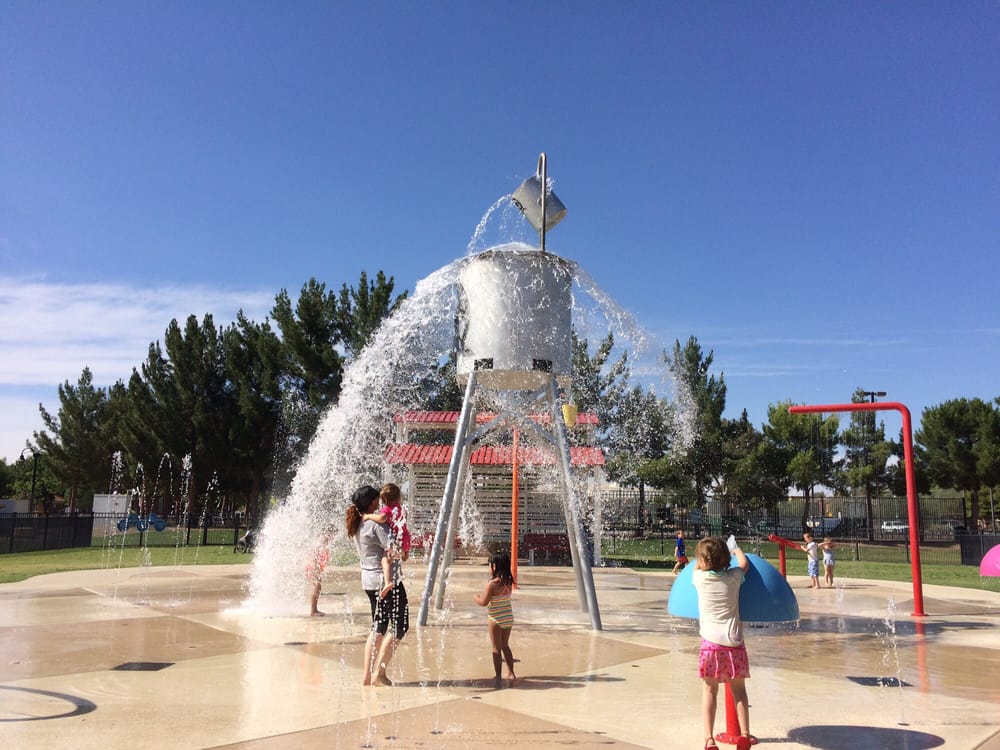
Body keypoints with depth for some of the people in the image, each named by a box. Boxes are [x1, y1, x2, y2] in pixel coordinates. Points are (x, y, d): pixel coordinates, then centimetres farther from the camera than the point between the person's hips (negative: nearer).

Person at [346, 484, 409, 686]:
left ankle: (367, 676, 17)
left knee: (378, 628, 17)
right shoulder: (376, 524, -18)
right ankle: (379, 673, -1)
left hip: (369, 580, 9)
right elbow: (391, 550, -25)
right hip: (386, 579, -9)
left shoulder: (357, 524, 9)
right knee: (399, 626, 1)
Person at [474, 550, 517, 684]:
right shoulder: (508, 582, 1)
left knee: (496, 648, 5)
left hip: (496, 620, -6)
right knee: (505, 646, 21)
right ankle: (510, 673, 26)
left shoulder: (492, 584, -19)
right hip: (508, 618, 6)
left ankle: (498, 676, 11)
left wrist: (477, 597, 2)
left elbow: (484, 602, -18)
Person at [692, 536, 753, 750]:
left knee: (709, 691, 5)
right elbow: (744, 563, 21)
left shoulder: (699, 578, -4)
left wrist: (705, 556, 36)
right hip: (733, 642, 1)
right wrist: (736, 549, 38)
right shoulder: (733, 577, -2)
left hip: (710, 642, -1)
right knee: (739, 690, 13)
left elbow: (696, 567, 21)